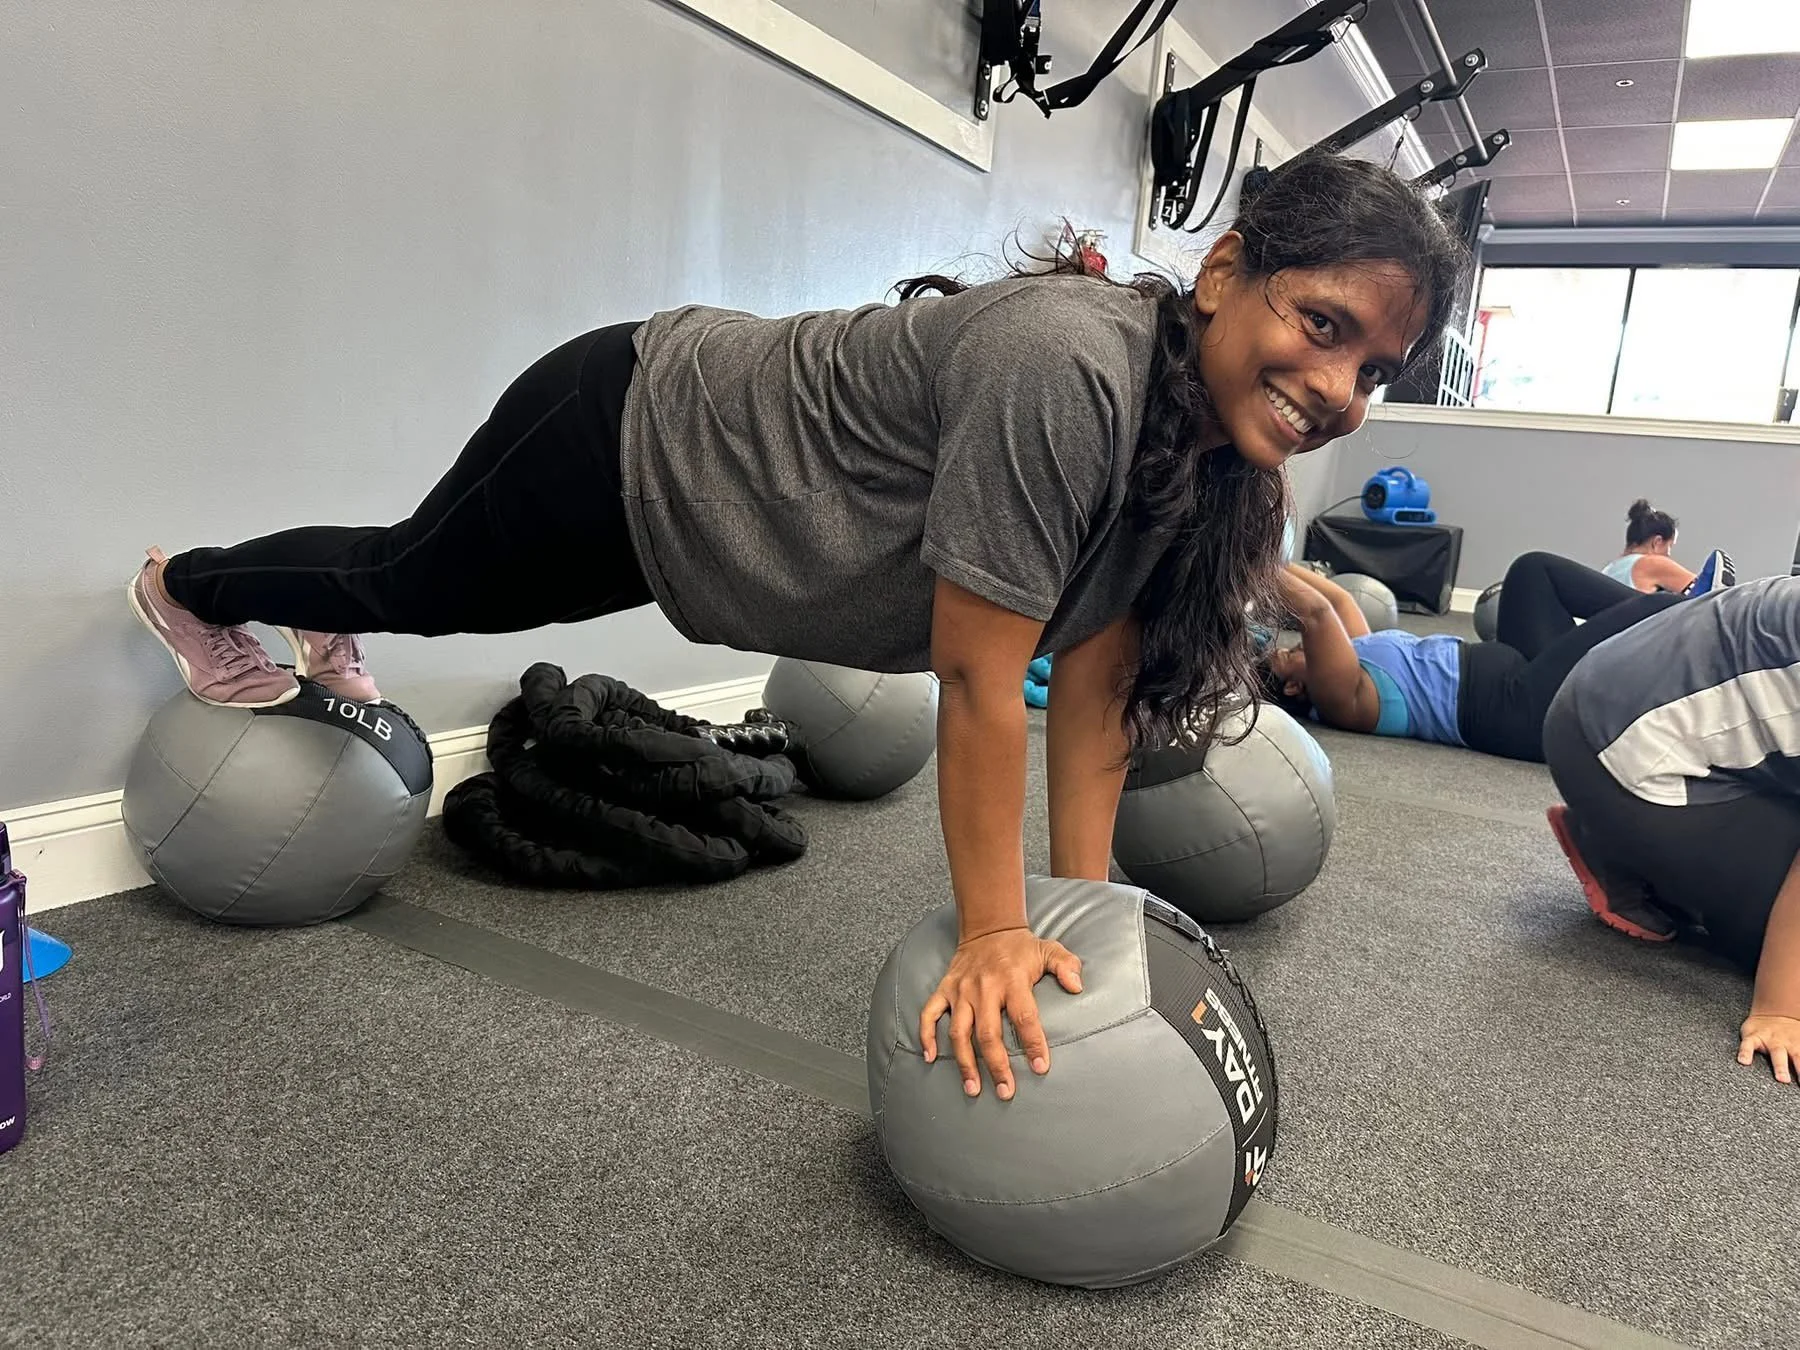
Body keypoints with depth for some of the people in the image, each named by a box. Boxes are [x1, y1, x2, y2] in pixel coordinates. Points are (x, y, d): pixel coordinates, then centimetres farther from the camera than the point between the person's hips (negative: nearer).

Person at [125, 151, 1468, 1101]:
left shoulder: (1215, 451, -11)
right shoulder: (1062, 362, -38)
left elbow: (1094, 687, -6)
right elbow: (979, 678, -33)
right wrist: (992, 933, -23)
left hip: (684, 511, 6)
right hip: (620, 442, -6)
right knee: (412, 586, 22)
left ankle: (324, 626, 66)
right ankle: (189, 585, 56)